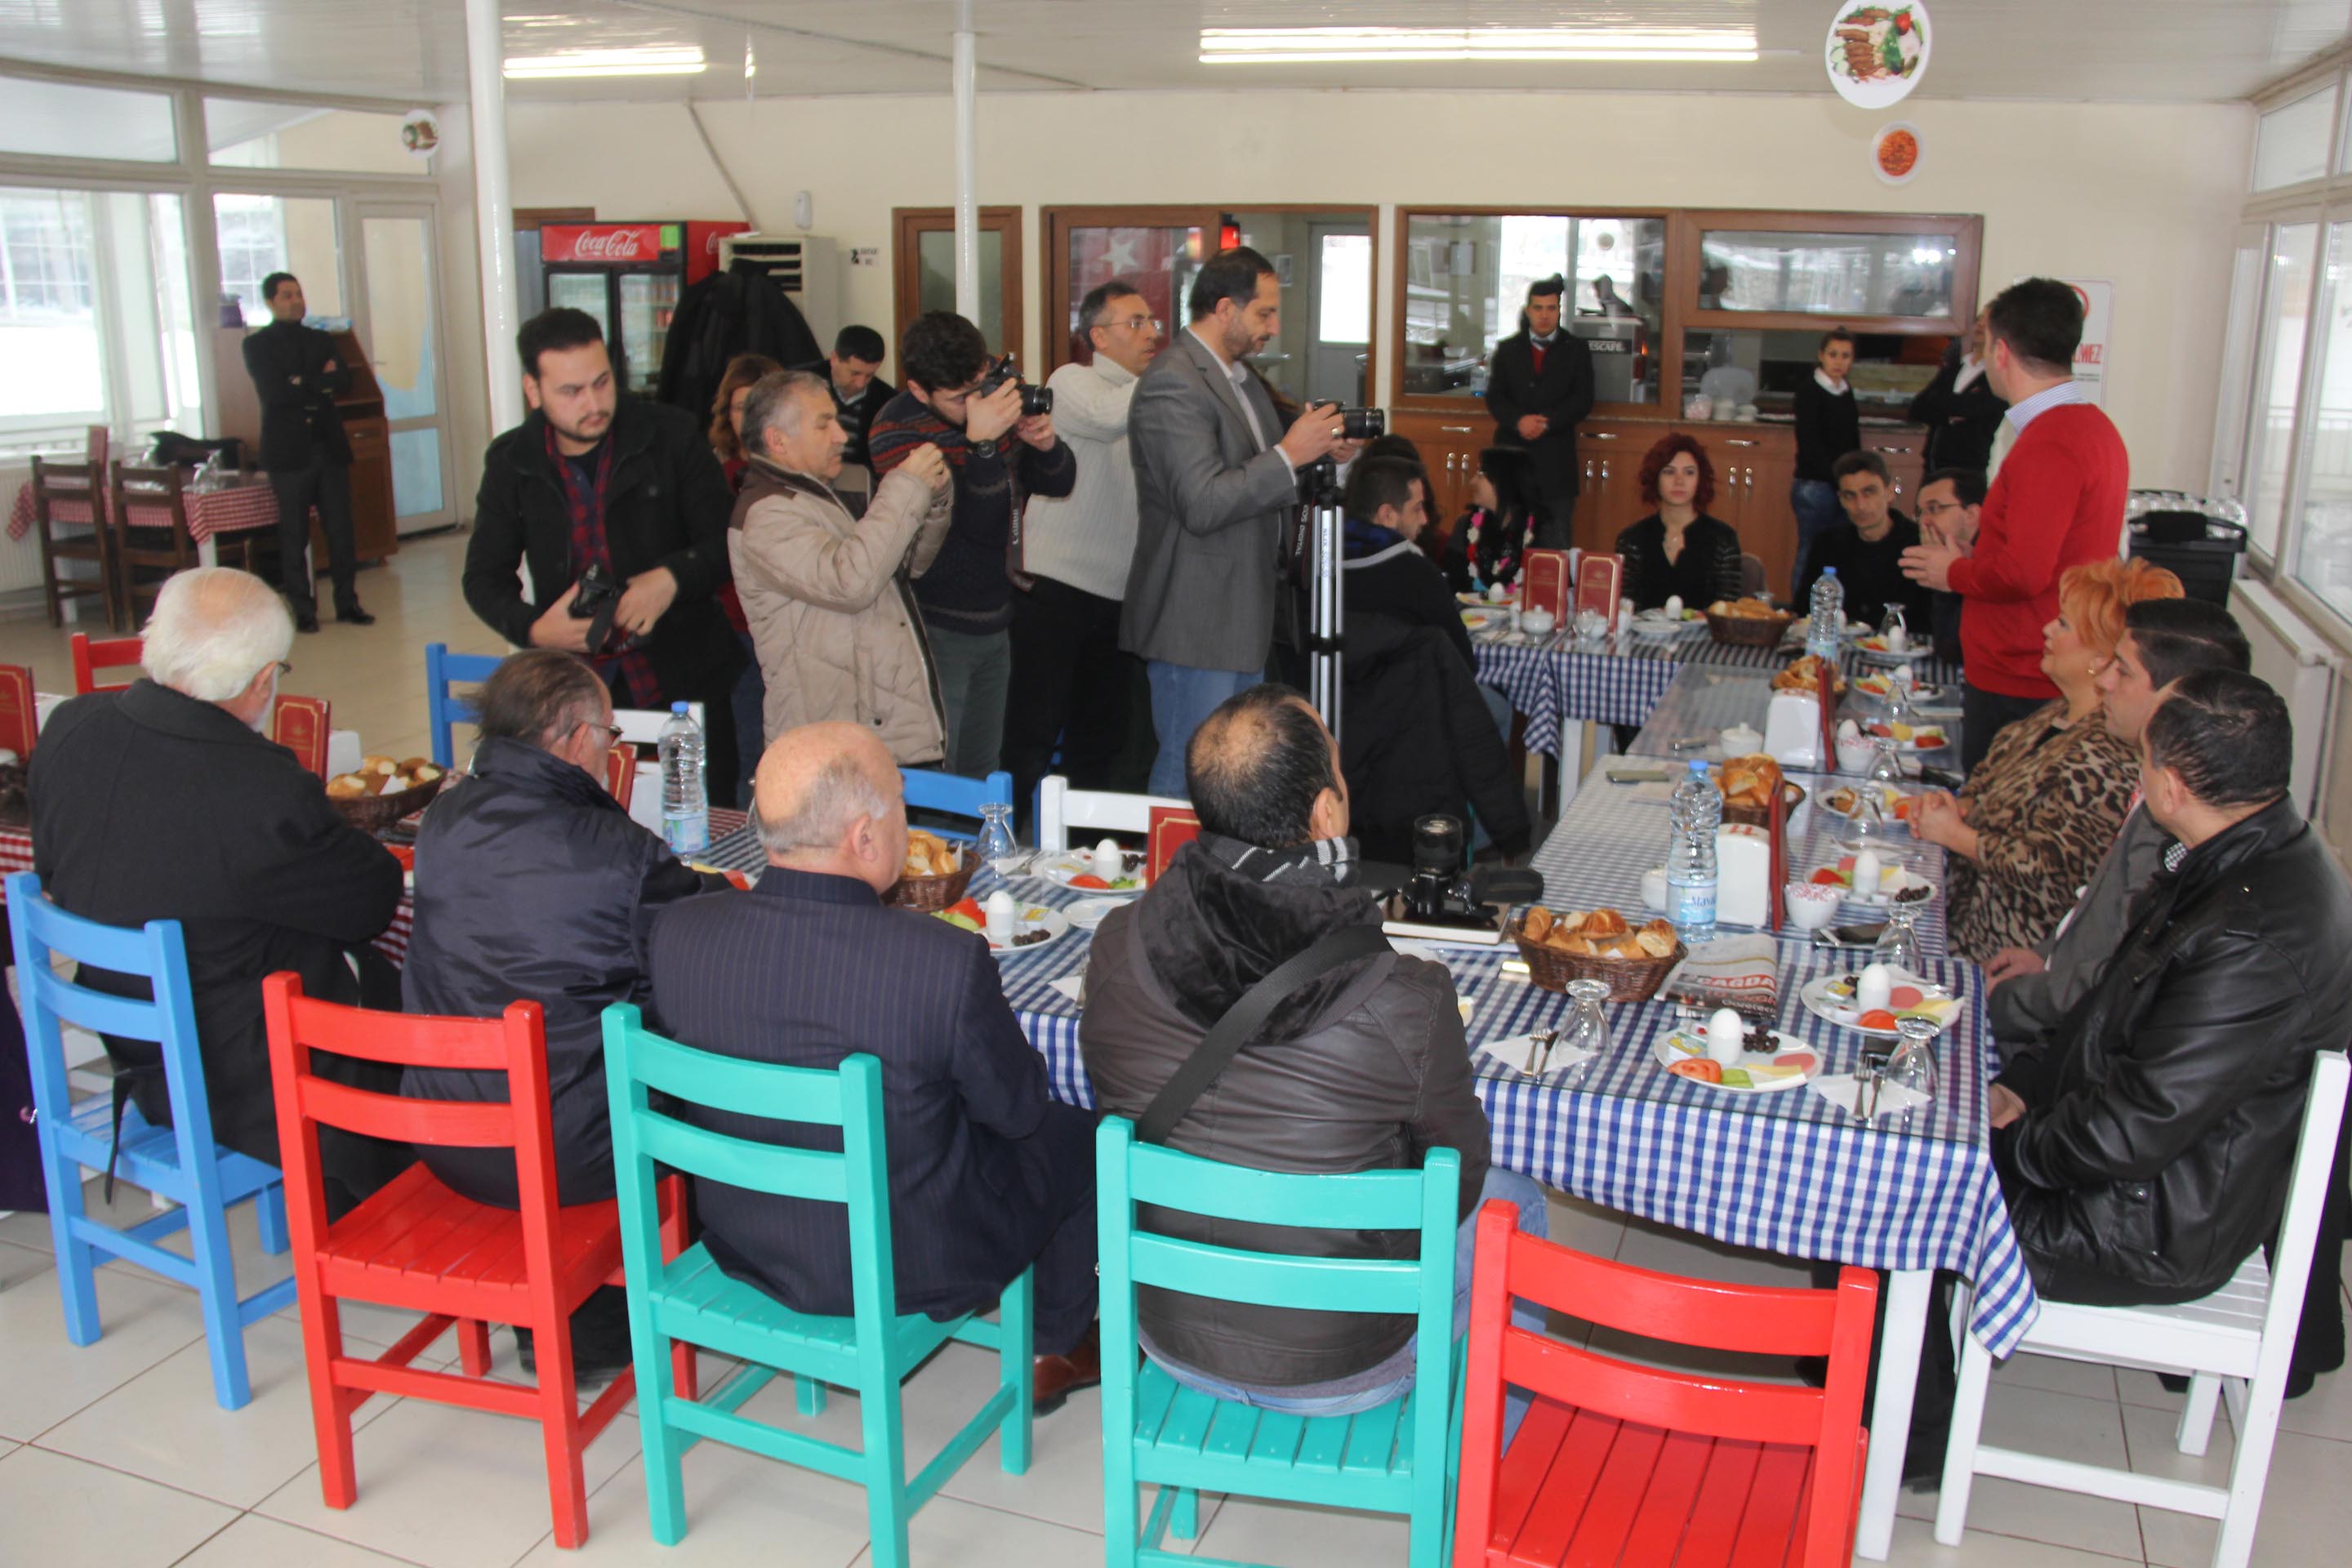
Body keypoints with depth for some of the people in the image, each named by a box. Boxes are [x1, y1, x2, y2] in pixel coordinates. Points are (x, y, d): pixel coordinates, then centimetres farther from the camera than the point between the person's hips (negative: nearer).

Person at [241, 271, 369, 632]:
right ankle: (303, 610, 6)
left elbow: (344, 380, 2)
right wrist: (322, 382, -7)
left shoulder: (321, 340, 16)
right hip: (289, 451, -4)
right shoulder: (257, 344, 2)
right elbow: (274, 391, -12)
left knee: (340, 529, 3)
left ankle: (347, 602, 12)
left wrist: (305, 383, -11)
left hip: (329, 446, 4)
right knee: (294, 535, 0)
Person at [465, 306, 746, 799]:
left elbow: (725, 542, 0)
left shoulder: (672, 435, -2)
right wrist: (532, 628, -9)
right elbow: (484, 577, 11)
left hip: (684, 681, -1)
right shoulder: (511, 462, 5)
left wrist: (673, 578, -20)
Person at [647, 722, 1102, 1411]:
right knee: (1075, 1134, 21)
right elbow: (1018, 1110, -15)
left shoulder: (676, 931, -18)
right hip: (901, 1268, -5)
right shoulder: (947, 960, -32)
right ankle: (1057, 1349, 41)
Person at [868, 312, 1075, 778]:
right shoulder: (896, 432, -17)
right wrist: (980, 443, -38)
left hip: (995, 619, 6)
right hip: (938, 630, -6)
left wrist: (1045, 445, -14)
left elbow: (1060, 483, 7)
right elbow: (978, 524, -26)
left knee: (983, 772, 18)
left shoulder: (997, 397, 0)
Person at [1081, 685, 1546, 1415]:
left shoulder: (1115, 949, -19)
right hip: (1338, 1372, -4)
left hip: (1171, 1344, 4)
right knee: (1514, 1202, 24)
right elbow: (1457, 1177, -11)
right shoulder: (1406, 1001, -30)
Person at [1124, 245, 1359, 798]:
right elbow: (1203, 504, -26)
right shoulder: (1171, 384, -19)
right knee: (1191, 774, -2)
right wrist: (1290, 454, -23)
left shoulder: (1239, 375, 14)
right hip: (1196, 626, -10)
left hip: (1244, 616, 10)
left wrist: (1319, 453, 6)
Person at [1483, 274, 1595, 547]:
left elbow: (1583, 400, 1)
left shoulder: (1576, 349, 8)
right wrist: (1518, 421, -15)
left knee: (1555, 543, -2)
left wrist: (1547, 422, -14)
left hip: (1555, 457, -1)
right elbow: (1494, 397, 4)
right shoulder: (1507, 349, 13)